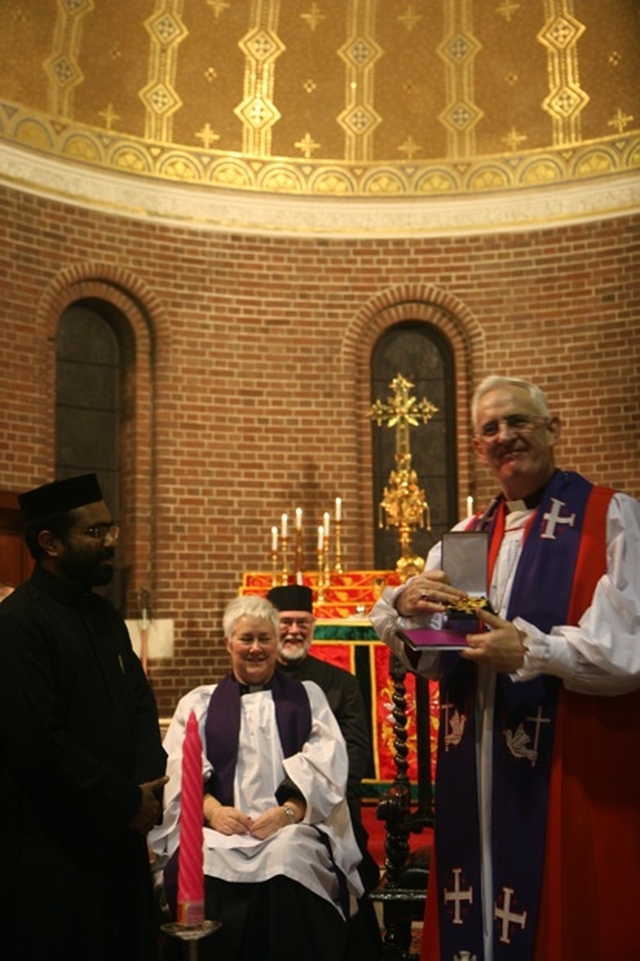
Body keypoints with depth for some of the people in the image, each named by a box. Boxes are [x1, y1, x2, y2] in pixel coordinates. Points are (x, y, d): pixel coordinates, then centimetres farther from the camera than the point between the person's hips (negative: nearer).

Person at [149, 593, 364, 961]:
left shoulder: (308, 696, 19)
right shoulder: (199, 703, 21)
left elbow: (327, 763, 5)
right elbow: (182, 768, 6)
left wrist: (288, 811, -13)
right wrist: (213, 809, -15)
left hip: (291, 825, 0)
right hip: (222, 824, 1)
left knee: (288, 859, -35)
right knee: (202, 863, -33)